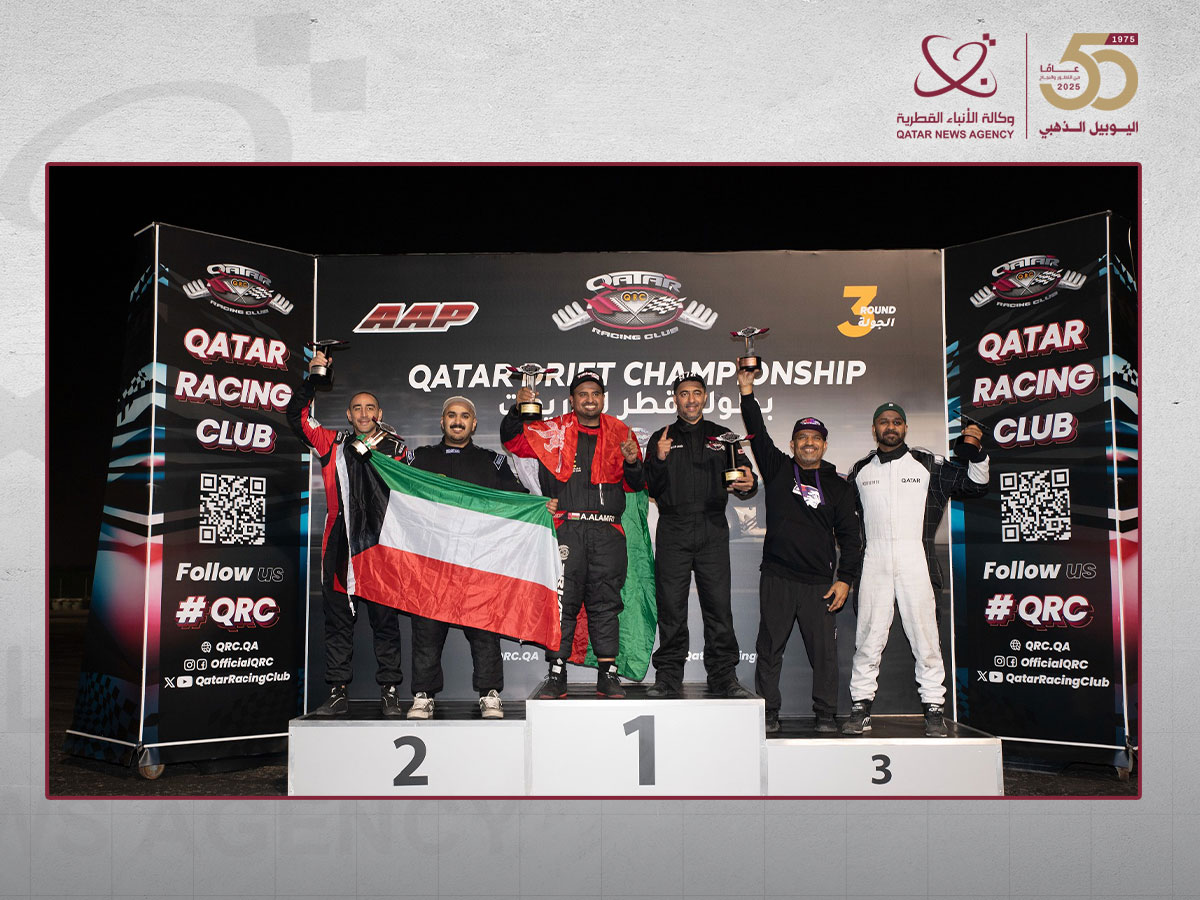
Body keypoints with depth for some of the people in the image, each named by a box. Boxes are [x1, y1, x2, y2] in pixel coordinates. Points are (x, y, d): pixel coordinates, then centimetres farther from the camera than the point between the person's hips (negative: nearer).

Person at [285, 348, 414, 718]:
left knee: (385, 619, 1)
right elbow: (297, 417, 8)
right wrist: (312, 379, 1)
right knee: (338, 620, 6)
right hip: (340, 545, 2)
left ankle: (389, 692, 8)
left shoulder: (395, 447, 7)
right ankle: (337, 693, 14)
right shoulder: (334, 443, 12)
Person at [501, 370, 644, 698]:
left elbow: (636, 485, 16)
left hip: (607, 530, 2)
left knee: (605, 602, 4)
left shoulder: (619, 433, 15)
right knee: (562, 600, -3)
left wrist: (632, 462, -5)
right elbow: (513, 440, 8)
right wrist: (518, 410, -9)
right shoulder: (553, 431, 10)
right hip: (567, 527, -1)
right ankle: (556, 676, 3)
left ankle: (608, 675, 10)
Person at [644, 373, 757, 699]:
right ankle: (668, 675, 8)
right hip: (673, 532, 0)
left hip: (713, 530, 0)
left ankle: (723, 675, 6)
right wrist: (660, 460, -13)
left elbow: (744, 475, 7)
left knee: (718, 605, -2)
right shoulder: (661, 439, 13)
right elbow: (652, 490, 5)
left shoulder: (722, 436, 14)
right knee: (671, 607, 0)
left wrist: (748, 484, -17)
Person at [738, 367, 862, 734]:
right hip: (776, 577, 0)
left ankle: (826, 714, 12)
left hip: (820, 582, 0)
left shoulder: (838, 485, 10)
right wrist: (747, 392, -11)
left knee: (824, 650, 1)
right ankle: (768, 713, 12)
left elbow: (850, 535, 8)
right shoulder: (778, 469, 10)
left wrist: (845, 579, -1)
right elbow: (758, 435, -1)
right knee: (769, 648, 3)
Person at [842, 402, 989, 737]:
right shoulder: (861, 470, 15)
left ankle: (934, 709, 5)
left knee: (924, 635, -3)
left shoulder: (929, 465, 7)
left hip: (915, 561, -2)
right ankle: (861, 707, 9)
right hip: (874, 562, 2)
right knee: (868, 638, 3)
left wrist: (976, 455, -7)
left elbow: (974, 485, 7)